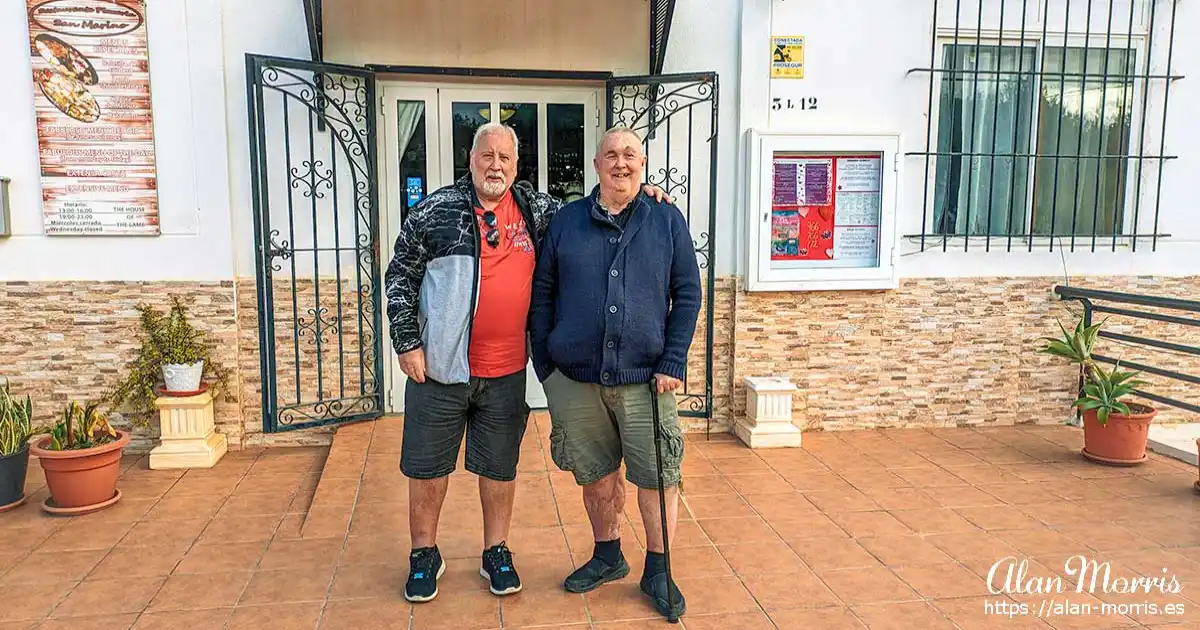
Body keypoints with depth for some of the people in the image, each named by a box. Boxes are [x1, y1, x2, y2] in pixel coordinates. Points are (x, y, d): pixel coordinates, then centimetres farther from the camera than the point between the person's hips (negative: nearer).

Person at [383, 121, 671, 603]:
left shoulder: (535, 208, 6)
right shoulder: (436, 211, -2)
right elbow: (401, 278, 2)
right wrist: (407, 342, -5)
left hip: (507, 371, 2)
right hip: (441, 366, -2)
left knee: (500, 468, 13)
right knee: (427, 468, 10)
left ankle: (496, 553, 32)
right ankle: (425, 555, 29)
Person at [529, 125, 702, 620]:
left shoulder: (667, 221, 2)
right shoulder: (566, 221, 5)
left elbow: (687, 294, 1)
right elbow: (542, 293, 6)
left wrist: (673, 363, -7)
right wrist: (545, 365, 1)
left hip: (645, 376, -1)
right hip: (576, 377, 1)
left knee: (658, 477, 4)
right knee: (596, 477, 14)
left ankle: (657, 571, 24)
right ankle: (607, 556, 36)